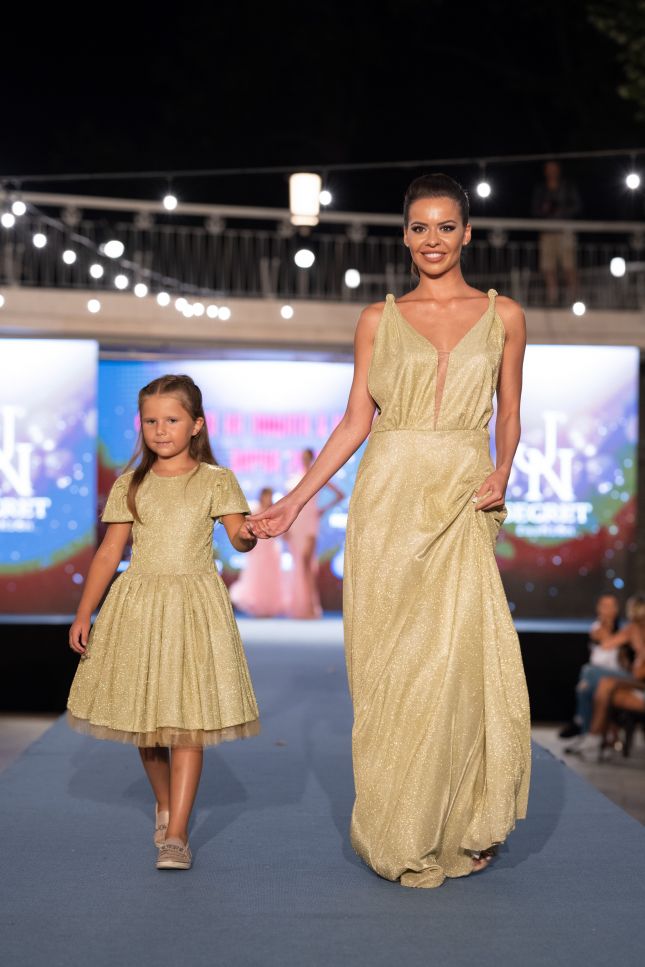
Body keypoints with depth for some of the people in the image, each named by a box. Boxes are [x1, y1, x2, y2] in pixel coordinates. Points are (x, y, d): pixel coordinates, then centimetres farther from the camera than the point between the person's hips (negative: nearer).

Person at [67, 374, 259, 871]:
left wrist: (247, 534, -34)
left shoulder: (216, 481, 1)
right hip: (137, 603, 3)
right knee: (143, 716, 9)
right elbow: (109, 552, 8)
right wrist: (84, 614, 5)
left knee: (188, 718, -7)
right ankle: (164, 803, 33)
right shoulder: (130, 485, 7)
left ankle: (176, 833, -5)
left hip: (194, 605, -3)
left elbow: (238, 534, -10)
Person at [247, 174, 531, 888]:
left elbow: (509, 415, 14)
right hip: (387, 497, 1)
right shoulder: (378, 320, 10)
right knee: (388, 662, -1)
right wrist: (294, 500, 4)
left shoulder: (502, 315, 10)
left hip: (461, 503, 0)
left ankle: (462, 826, 11)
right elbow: (355, 421, 10)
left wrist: (501, 471, -6)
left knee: (457, 655, -7)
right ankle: (399, 833, 10)